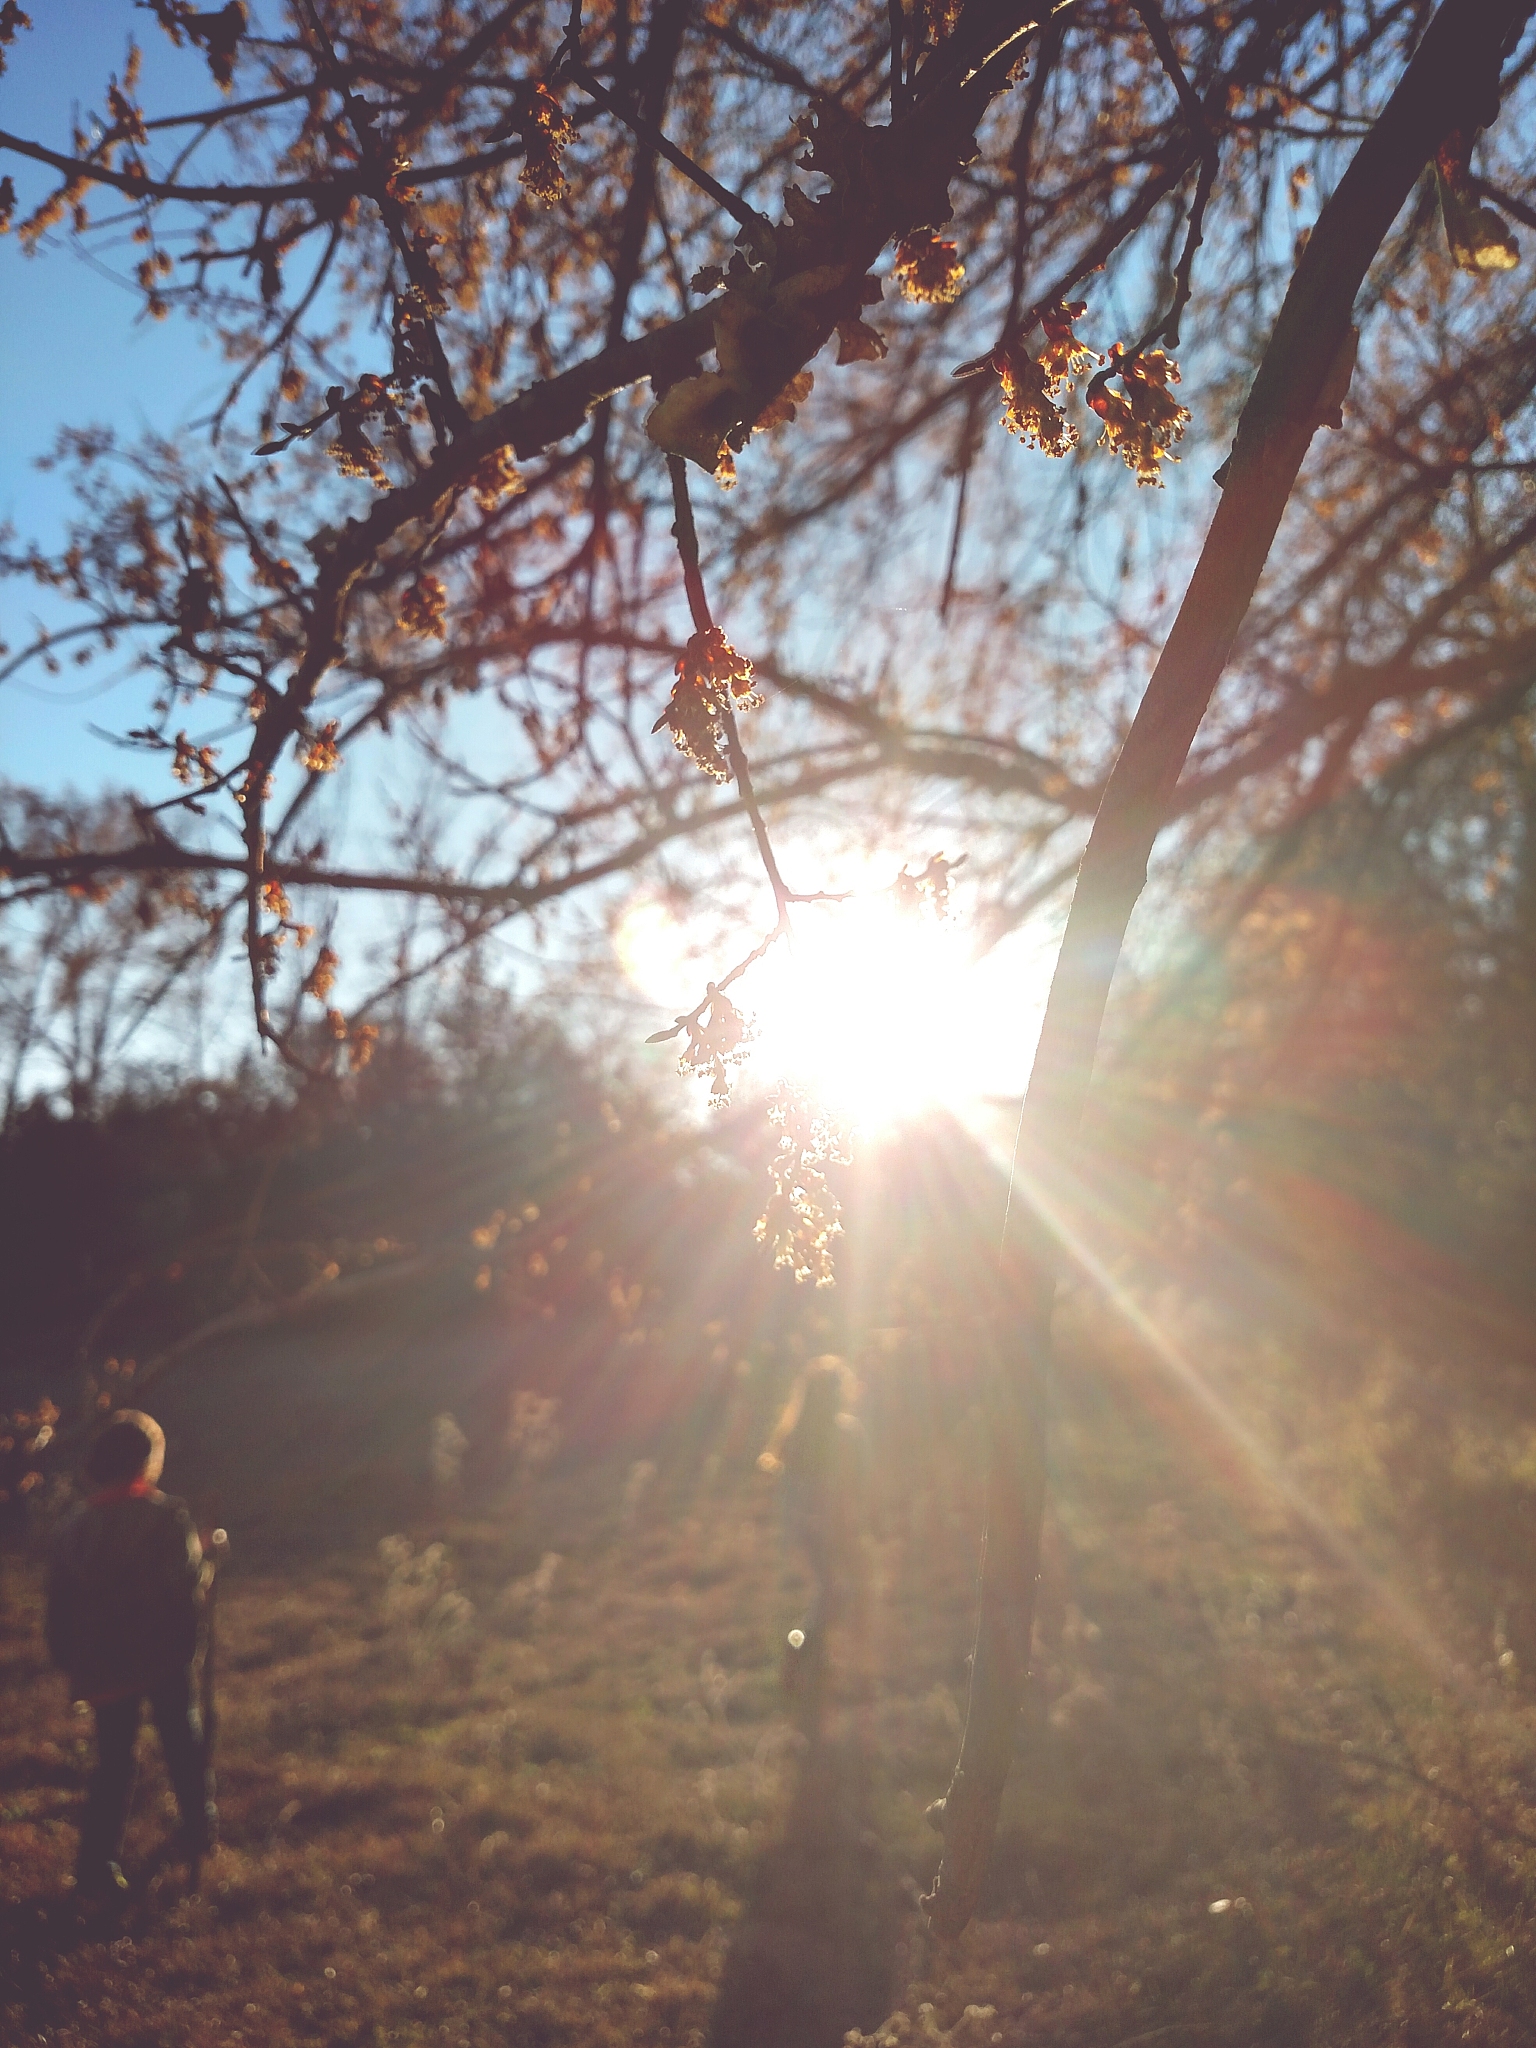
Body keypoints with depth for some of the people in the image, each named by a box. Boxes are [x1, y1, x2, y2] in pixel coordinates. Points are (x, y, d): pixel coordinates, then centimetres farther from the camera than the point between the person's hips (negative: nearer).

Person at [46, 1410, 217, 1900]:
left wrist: (74, 1666, 13)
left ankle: (98, 1866, 9)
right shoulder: (169, 1517, -14)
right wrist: (192, 1644, -1)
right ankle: (199, 1833, 28)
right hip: (167, 1657, -3)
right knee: (185, 1746, 18)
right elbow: (191, 1589, -16)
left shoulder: (74, 1529, -1)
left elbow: (60, 1608, 4)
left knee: (112, 1763, 13)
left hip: (105, 1664, 3)